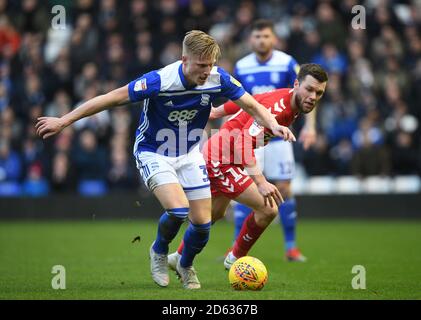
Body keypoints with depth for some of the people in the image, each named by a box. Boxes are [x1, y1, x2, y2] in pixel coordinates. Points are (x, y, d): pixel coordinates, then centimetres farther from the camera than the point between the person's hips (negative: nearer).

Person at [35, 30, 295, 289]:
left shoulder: (218, 79, -17)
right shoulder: (159, 81, -30)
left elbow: (251, 105, -5)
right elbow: (111, 99, -24)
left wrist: (274, 125, -26)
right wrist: (63, 121, -21)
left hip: (189, 154, 4)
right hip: (153, 154, -4)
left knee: (203, 223, -1)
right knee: (178, 209, -26)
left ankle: (186, 266, 32)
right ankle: (159, 252, 9)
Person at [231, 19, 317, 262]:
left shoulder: (287, 63, -5)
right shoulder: (241, 67, 1)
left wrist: (310, 126, -16)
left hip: (279, 137, -1)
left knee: (284, 190, -1)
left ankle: (291, 247, 11)